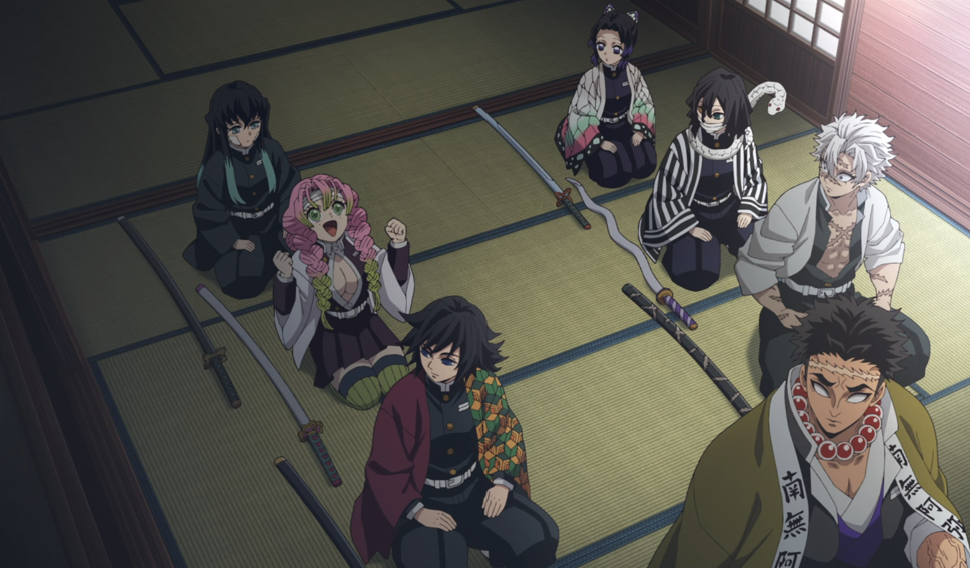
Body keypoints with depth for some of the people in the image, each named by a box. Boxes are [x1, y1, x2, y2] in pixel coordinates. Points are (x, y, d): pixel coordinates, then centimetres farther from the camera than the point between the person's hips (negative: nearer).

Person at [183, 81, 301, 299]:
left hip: (271, 225, 3)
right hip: (236, 231, -3)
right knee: (242, 286, 0)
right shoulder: (217, 166, -30)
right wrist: (232, 241, -11)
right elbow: (209, 212, -17)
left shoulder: (271, 150, -22)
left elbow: (289, 187, -6)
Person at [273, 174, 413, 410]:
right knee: (366, 397, -16)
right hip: (332, 338, -3)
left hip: (369, 328, 3)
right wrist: (284, 278, -35)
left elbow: (394, 282, 1)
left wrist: (398, 245, -12)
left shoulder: (361, 246, -14)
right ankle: (338, 374, 14)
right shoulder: (303, 263, -22)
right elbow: (289, 317, -21)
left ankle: (370, 364, 18)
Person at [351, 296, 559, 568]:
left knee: (541, 540, -12)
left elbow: (508, 431, 2)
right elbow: (385, 468, -11)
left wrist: (503, 482, -8)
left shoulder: (483, 384, -14)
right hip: (427, 501, -2)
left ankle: (477, 538, 11)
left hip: (477, 488, 2)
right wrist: (417, 511, -19)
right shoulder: (403, 398, -21)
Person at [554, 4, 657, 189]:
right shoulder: (591, 78, -24)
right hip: (600, 130, -4)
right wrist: (599, 142, -17)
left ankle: (622, 150, 20)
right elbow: (581, 113, -16)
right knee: (613, 175, -18)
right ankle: (598, 155, 15)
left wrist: (639, 130, -7)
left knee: (645, 166, -9)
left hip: (626, 126, 4)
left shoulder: (632, 73, -13)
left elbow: (642, 102, 2)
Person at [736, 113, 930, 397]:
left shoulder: (874, 204, -13)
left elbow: (886, 251, 10)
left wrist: (883, 302, 1)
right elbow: (754, 267, -17)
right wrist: (784, 315, -17)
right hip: (793, 305, -4)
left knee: (913, 348, -9)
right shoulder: (794, 207, -27)